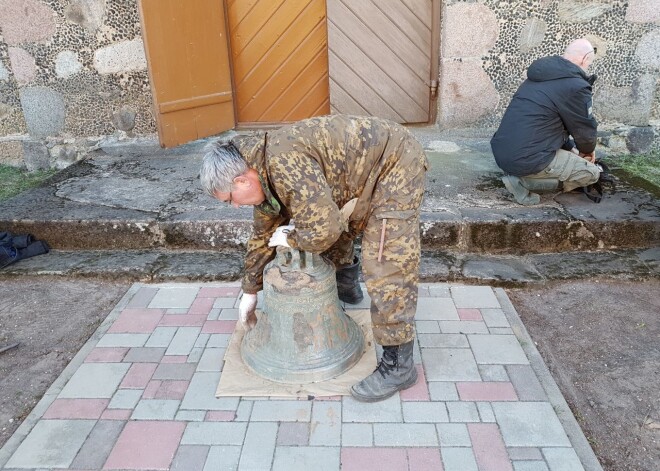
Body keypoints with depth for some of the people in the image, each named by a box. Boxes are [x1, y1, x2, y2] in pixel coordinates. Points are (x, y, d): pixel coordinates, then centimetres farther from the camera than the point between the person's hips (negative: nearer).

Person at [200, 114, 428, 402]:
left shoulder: (284, 162, -29)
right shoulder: (263, 173, 3)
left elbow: (322, 230, -32)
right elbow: (264, 233, 15)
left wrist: (289, 237, -10)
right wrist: (250, 291, 22)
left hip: (395, 163, -10)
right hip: (363, 170, 10)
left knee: (386, 269, -13)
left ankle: (398, 366, -3)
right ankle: (347, 287, 43)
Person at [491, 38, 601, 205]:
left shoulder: (541, 75, 16)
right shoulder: (576, 86, -10)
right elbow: (585, 129, 3)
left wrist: (572, 149, 24)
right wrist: (588, 150, 25)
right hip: (527, 160, -9)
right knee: (591, 173, 7)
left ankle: (520, 174, 8)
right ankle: (523, 181, -5)